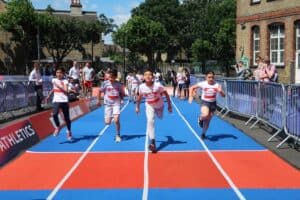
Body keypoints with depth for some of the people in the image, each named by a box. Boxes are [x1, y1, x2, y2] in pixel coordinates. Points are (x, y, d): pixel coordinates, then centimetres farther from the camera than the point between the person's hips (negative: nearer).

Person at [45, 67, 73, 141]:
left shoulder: (65, 81, -5)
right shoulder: (54, 80, 8)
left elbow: (66, 91, -18)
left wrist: (59, 86, -27)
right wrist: (49, 96, 27)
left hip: (64, 101, -2)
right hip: (56, 101, 2)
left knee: (66, 117, 5)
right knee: (54, 114, -23)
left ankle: (69, 132, 26)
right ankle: (58, 127, 4)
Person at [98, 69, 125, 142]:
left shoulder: (119, 84, -2)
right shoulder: (105, 83, -4)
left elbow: (122, 93, 11)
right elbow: (100, 91, 8)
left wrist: (121, 99, -5)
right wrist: (99, 101, 9)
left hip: (116, 104, -1)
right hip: (108, 104, 1)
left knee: (116, 120, -16)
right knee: (107, 122, -1)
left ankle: (118, 135, 4)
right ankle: (110, 117, 38)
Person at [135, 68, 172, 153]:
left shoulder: (158, 85, -29)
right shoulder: (142, 87, -22)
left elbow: (166, 94, -15)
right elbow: (139, 97, -1)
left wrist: (169, 105, -13)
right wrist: (137, 106, 7)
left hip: (159, 105, 1)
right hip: (149, 106, -1)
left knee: (160, 117, 23)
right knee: (150, 121, -20)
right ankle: (152, 142, -20)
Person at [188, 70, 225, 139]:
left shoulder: (217, 85, -9)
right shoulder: (203, 84, -12)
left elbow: (223, 95, -9)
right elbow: (192, 88, -2)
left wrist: (220, 91, -30)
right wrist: (191, 96, -14)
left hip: (213, 103, 2)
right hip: (205, 102, -2)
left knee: (208, 120, 12)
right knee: (205, 115, -33)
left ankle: (203, 134, 34)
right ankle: (200, 119, 5)